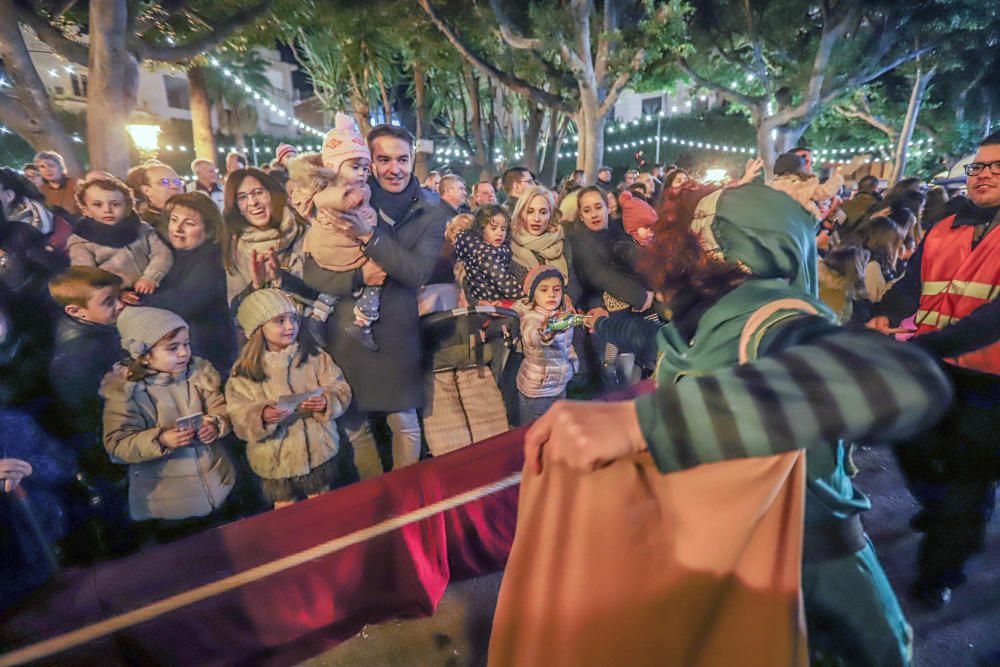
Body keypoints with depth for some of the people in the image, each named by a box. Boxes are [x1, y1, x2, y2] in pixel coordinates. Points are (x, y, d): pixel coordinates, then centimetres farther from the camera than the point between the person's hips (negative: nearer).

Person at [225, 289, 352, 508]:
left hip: (318, 452, 1)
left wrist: (326, 401, -25)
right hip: (276, 460, 0)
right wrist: (262, 416, -28)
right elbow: (240, 418, -8)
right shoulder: (244, 372, -6)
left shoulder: (315, 356, -4)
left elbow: (340, 389, -5)